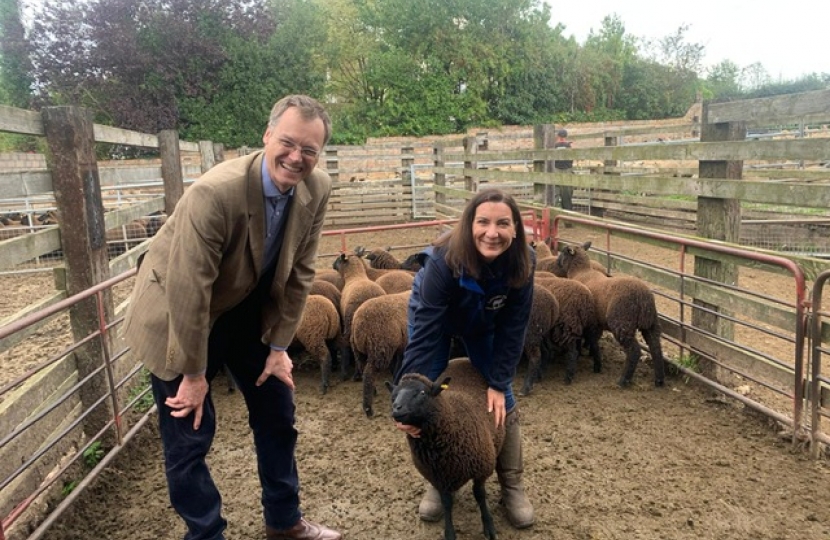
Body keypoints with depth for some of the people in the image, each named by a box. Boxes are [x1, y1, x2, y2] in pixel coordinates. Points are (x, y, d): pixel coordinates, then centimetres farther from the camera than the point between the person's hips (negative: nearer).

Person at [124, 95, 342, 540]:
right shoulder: (215, 192, -33)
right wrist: (193, 373, -19)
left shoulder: (317, 190, -16)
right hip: (181, 316, -5)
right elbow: (188, 291, -28)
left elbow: (299, 273, -6)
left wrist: (278, 345, -4)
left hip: (249, 309, 6)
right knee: (190, 435, 2)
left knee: (277, 411, 14)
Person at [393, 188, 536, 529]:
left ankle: (512, 486, 17)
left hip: (484, 325, 3)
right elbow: (425, 332, -40)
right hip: (435, 318, -2)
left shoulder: (523, 263, -30)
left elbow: (512, 328, -21)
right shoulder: (443, 261, -40)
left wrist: (498, 383, -22)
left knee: (501, 397, 0)